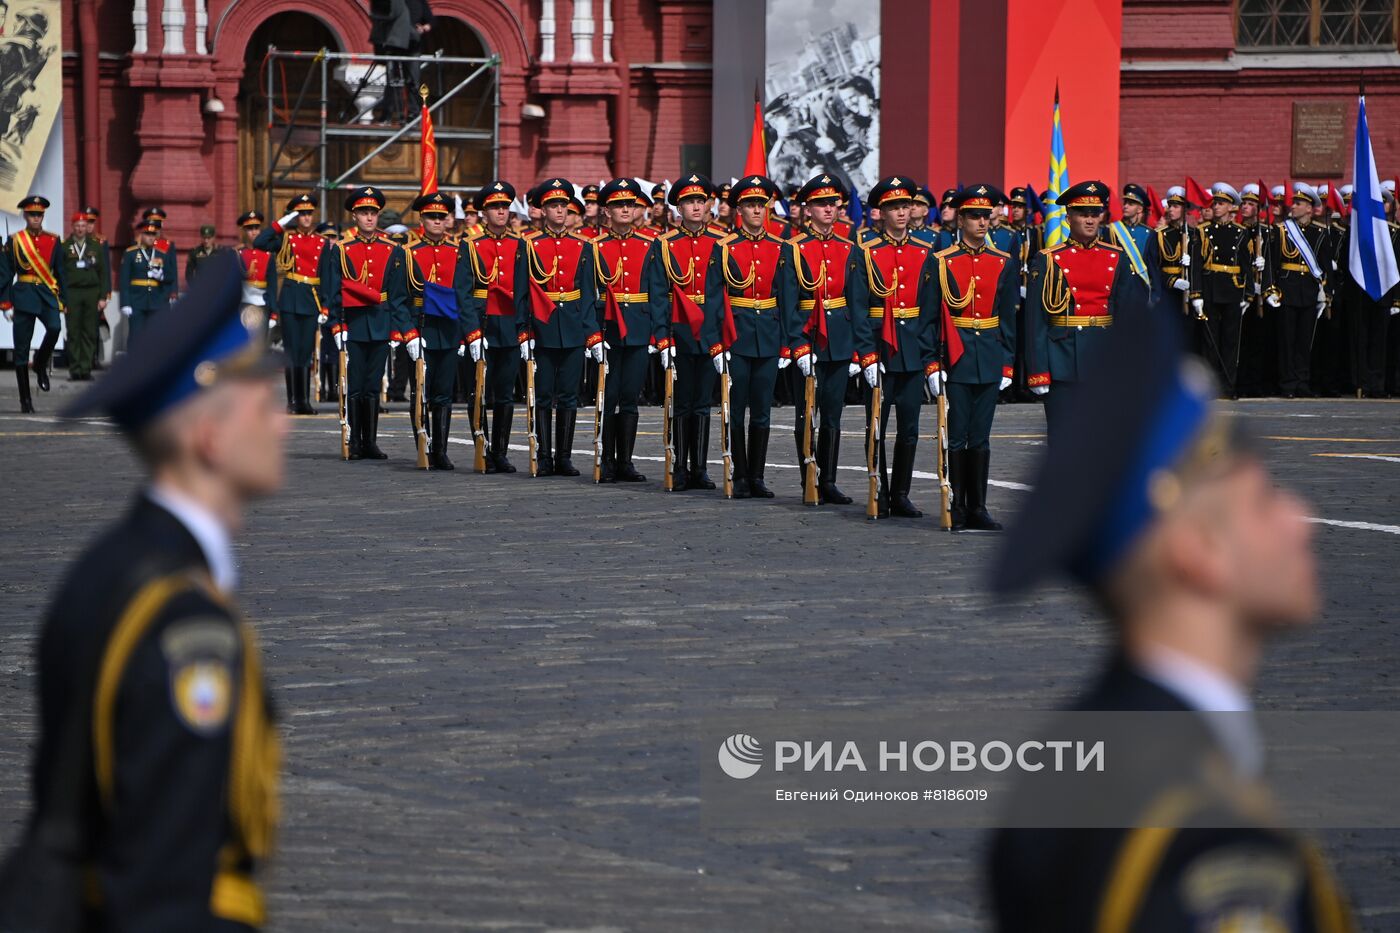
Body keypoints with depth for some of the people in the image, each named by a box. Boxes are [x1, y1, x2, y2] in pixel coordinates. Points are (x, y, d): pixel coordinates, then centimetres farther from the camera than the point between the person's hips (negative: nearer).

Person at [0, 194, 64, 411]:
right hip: (23, 298, -1)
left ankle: (41, 365, 1)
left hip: (48, 296, 1)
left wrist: (62, 301, 7)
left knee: (54, 328, -28)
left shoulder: (53, 241, 8)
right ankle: (25, 399, 6)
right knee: (21, 350, -2)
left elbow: (60, 272, 12)